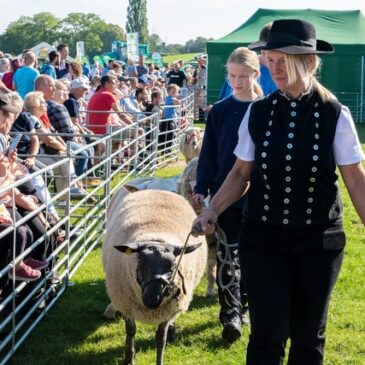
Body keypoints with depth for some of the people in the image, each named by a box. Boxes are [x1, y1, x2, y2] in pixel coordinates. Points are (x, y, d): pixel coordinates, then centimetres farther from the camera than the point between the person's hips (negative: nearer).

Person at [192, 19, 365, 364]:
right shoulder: (258, 113, -3)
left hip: (319, 241, 0)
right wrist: (212, 210, -6)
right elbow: (241, 173, 6)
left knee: (309, 336, 12)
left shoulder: (335, 116, -8)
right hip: (263, 238, 0)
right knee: (268, 335, -4)